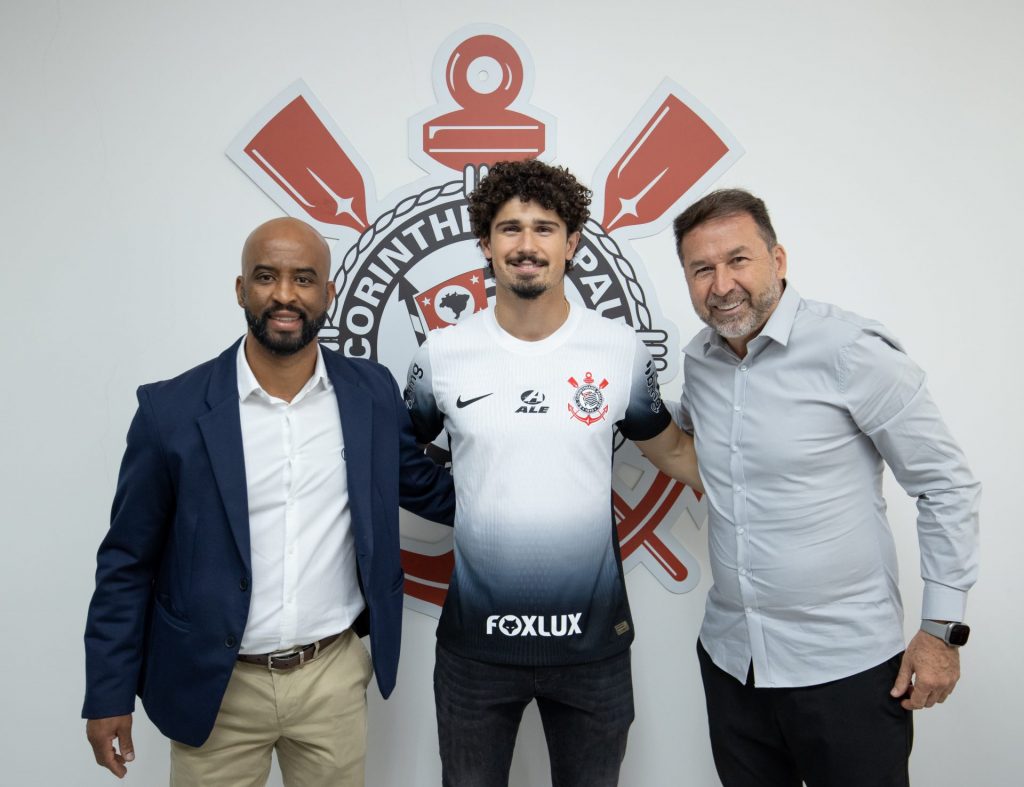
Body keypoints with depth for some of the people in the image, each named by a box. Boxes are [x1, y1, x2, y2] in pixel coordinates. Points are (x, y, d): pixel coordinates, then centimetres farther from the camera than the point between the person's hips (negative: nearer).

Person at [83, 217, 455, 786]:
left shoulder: (373, 393, -3)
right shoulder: (171, 409, -9)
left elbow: (424, 487, 10)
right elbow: (128, 562, -3)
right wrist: (109, 694, -1)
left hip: (335, 678, 2)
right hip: (215, 688, -1)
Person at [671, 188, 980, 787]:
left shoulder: (852, 350, -14)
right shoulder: (698, 361, 2)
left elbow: (947, 485, -9)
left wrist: (944, 628, -9)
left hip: (847, 666, -5)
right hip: (730, 657, 5)